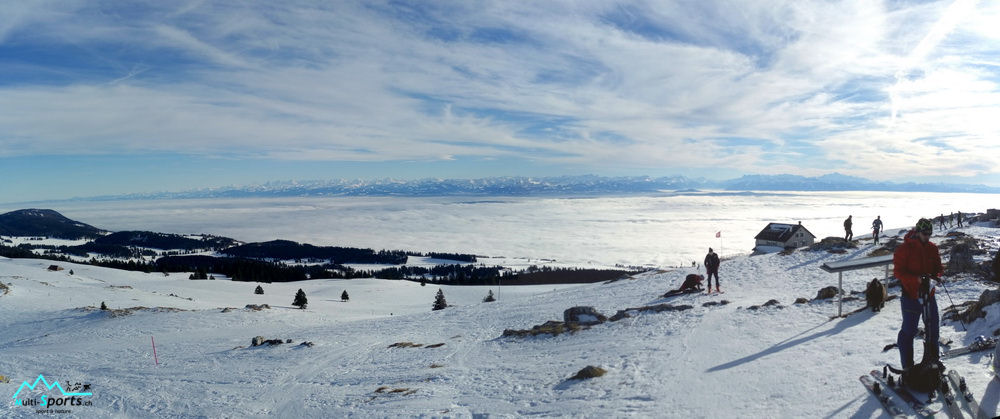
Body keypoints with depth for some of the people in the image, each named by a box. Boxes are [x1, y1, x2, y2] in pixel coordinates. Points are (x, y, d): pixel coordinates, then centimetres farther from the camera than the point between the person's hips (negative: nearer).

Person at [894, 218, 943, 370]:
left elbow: (938, 267, 14)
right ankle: (907, 366, 10)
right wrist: (917, 279, -25)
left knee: (933, 328, 16)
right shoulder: (905, 248, -11)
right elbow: (898, 271, -13)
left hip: (929, 294, 6)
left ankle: (932, 360, 34)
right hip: (911, 296, -6)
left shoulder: (932, 248, 7)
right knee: (908, 330, 1)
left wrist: (937, 276, -8)